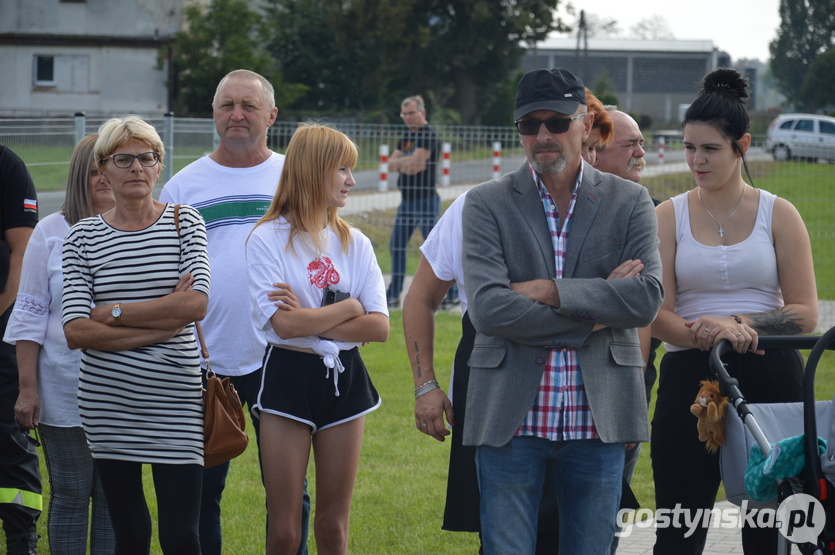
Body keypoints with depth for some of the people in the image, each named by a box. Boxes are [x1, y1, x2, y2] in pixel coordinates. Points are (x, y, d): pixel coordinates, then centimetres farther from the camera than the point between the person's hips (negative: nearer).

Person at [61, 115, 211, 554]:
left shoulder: (184, 222, 3)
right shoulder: (82, 237, 3)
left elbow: (196, 304, -12)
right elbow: (76, 332, -8)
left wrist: (113, 312, -10)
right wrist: (164, 320, -12)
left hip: (175, 400, -1)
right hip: (107, 401, 1)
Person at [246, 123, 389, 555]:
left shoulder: (354, 243, 7)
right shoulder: (267, 239, -5)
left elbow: (379, 326, -3)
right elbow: (285, 324, -17)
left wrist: (310, 319, -12)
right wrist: (349, 307, -6)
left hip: (345, 381, 4)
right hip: (289, 378, -4)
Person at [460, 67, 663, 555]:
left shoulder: (630, 202, 6)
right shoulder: (487, 204, 2)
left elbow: (647, 299, -9)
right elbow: (488, 308, -12)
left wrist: (548, 291, -13)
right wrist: (597, 306, -11)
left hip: (597, 418, 1)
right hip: (513, 417, -1)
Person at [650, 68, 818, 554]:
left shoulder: (778, 214, 4)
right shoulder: (670, 216, 6)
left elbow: (805, 314, -1)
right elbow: (658, 315, -3)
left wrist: (740, 323, -17)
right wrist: (710, 334, -22)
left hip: (769, 378, 0)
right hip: (691, 377, 0)